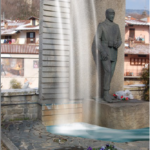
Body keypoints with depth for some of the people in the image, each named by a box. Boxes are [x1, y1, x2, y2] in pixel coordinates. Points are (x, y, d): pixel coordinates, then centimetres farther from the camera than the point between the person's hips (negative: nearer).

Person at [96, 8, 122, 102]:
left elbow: (119, 40, 13)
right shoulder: (101, 25, -4)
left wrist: (117, 44, -13)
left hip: (113, 52, 6)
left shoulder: (116, 26, 12)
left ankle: (106, 93, 16)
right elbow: (97, 39, -10)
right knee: (108, 72, -17)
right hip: (104, 52, -6)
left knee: (111, 73, 6)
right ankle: (106, 94, -9)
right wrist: (102, 51, -23)